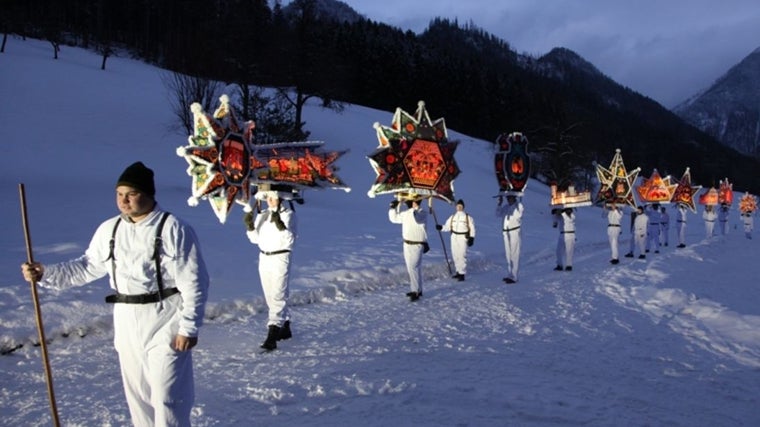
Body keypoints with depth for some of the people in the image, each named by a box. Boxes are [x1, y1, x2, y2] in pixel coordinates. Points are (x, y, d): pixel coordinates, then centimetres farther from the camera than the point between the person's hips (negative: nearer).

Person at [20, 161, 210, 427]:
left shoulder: (173, 229, -15)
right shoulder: (110, 229, 5)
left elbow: (194, 283, -15)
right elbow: (88, 266, 15)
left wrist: (188, 328, -17)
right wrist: (45, 274, 3)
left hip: (164, 324, -6)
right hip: (127, 324, 7)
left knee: (166, 396, -1)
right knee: (136, 394, 18)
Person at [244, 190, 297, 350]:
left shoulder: (288, 215, -8)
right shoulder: (262, 215, 10)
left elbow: (290, 240, -15)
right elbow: (255, 238, 10)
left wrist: (280, 225, -28)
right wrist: (250, 225, -7)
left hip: (280, 258, -7)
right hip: (264, 258, 7)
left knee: (277, 297, -12)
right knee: (270, 297, 15)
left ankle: (272, 336, -17)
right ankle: (285, 327, 31)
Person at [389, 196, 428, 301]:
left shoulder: (423, 213, -14)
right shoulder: (405, 213, 10)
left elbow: (417, 219, -36)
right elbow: (394, 218, 20)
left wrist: (415, 208, -49)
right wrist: (393, 208, 7)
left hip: (416, 245, -8)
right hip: (407, 244, 9)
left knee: (413, 268, -13)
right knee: (413, 268, 15)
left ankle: (415, 292, -8)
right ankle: (418, 289, 25)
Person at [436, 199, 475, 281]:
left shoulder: (467, 217, -3)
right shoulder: (452, 217, 10)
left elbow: (472, 228, -2)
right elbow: (447, 226, 9)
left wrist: (471, 238, -8)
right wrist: (441, 227, -10)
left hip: (463, 237, -5)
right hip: (454, 237, 5)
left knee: (462, 255, -11)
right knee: (455, 255, 10)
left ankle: (462, 274, -8)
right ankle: (459, 271, 25)